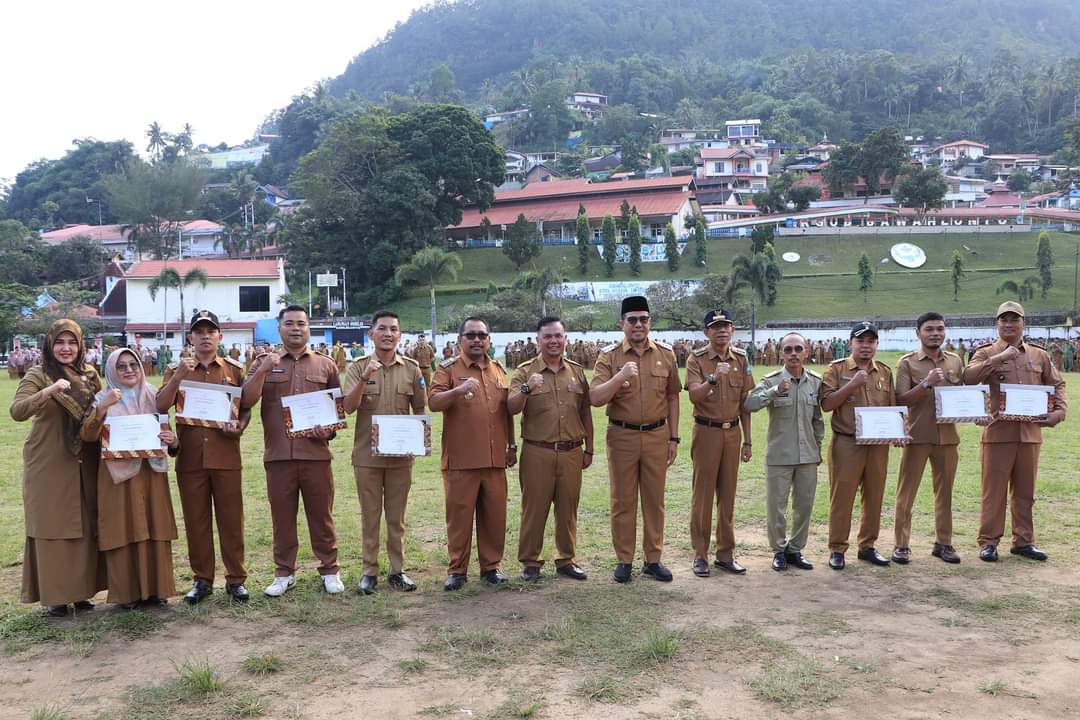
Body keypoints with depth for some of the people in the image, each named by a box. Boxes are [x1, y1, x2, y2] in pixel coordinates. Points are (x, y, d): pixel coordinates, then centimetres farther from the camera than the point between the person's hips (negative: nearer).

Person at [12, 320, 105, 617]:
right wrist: (49, 391, -33)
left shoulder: (90, 374, 9)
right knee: (52, 527, 1)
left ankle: (81, 590, 19)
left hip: (84, 464, 4)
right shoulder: (37, 375, -5)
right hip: (49, 466, -4)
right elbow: (17, 411, -20)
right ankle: (55, 595, 10)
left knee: (85, 526, 7)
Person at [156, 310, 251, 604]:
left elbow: (246, 408, 10)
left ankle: (236, 579, 15)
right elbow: (161, 406, -6)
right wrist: (178, 376, -18)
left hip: (226, 455, -1)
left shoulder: (234, 369, 7)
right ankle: (202, 580, 20)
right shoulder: (177, 370, 7)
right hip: (190, 457, 1)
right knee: (196, 521, 8)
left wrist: (240, 426, -11)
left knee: (231, 519, 4)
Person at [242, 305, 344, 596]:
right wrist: (262, 371, -14)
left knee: (321, 515, 6)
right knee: (282, 517, 8)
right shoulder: (265, 362, 9)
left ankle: (330, 570, 18)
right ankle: (284, 573, 21)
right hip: (278, 454, 0)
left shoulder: (326, 365, 9)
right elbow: (246, 401, -2)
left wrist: (330, 429, -6)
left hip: (316, 453, 0)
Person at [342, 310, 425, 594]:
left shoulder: (411, 369, 3)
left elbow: (419, 409, 9)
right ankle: (370, 571, 17)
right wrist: (364, 379, -24)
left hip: (400, 453, 1)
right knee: (370, 515, 8)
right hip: (367, 453, -1)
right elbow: (348, 407, -11)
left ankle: (397, 570, 19)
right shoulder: (358, 368, -1)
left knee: (396, 516, 10)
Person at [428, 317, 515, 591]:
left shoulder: (498, 370, 14)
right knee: (459, 515, 2)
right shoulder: (448, 369, -1)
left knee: (495, 514, 9)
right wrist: (458, 390, -31)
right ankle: (457, 570, 13)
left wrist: (511, 446, 19)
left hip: (495, 458, 4)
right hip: (460, 458, -4)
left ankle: (491, 566, 22)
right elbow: (433, 402, -15)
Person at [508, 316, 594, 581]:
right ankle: (529, 562, 16)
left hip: (571, 452, 3)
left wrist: (589, 448, 13)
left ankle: (566, 560, 23)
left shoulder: (577, 371, 10)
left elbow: (585, 412, 14)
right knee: (534, 508, 4)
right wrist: (526, 389, -29)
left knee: (568, 508, 10)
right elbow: (511, 409, -11)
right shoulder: (525, 371, -1)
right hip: (537, 452, -3)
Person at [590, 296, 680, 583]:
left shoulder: (665, 354, 3)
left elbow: (672, 396, 9)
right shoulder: (609, 356, -4)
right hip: (622, 436, -2)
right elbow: (595, 398, -13)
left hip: (657, 435, 2)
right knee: (623, 500, 6)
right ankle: (624, 559, 18)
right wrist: (620, 377, -28)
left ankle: (653, 559, 21)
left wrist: (674, 438, 6)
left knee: (654, 500, 9)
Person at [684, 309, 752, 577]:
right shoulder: (697, 359, -4)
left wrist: (747, 440, 9)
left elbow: (744, 402, 10)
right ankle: (700, 555, 9)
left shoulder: (741, 359, 7)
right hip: (706, 431, -4)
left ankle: (725, 554, 18)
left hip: (732, 432, 4)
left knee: (728, 495, 9)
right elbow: (694, 396, -16)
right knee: (703, 494, 0)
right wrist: (714, 378, -33)